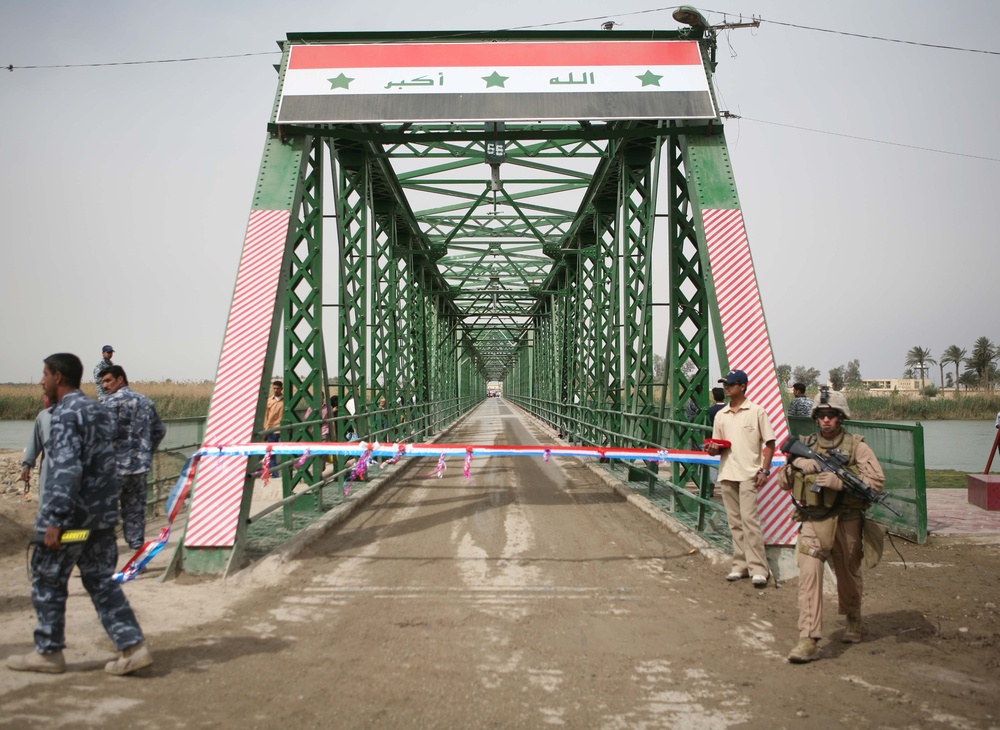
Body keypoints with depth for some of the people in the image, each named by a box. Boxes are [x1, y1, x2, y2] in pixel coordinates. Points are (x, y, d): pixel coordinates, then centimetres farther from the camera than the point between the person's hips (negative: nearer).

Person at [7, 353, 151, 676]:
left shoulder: (66, 414, -14)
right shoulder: (98, 410, 14)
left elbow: (66, 469, -22)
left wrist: (54, 520, -22)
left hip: (70, 515, -8)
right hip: (102, 515, 8)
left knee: (47, 582, 7)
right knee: (102, 582, 10)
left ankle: (48, 653, 17)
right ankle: (132, 646, 3)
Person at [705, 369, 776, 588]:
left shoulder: (756, 411, -1)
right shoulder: (721, 415, 14)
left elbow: (769, 443, 0)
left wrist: (764, 470, -9)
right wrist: (713, 449, -4)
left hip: (749, 474, -6)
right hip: (727, 474, 6)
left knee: (749, 519, -12)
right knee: (735, 522, 8)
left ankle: (758, 569, -9)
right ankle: (740, 565, 15)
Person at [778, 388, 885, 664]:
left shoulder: (856, 446, -1)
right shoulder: (805, 445, 9)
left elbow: (877, 481, -12)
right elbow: (783, 482, 12)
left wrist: (840, 482, -23)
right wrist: (796, 465, -9)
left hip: (846, 522, -1)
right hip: (813, 521, 1)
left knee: (849, 576, 16)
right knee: (809, 574, -14)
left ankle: (853, 621, 44)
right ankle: (809, 641, -16)